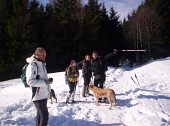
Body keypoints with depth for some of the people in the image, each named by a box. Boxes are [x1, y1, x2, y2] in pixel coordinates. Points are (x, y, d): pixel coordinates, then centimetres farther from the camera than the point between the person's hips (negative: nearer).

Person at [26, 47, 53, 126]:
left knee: (40, 114, 17)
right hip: (38, 96, -9)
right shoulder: (33, 65, -15)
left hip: (43, 95, 9)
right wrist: (45, 82, -23)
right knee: (44, 115, -7)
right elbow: (30, 81, -23)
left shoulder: (41, 64, 14)